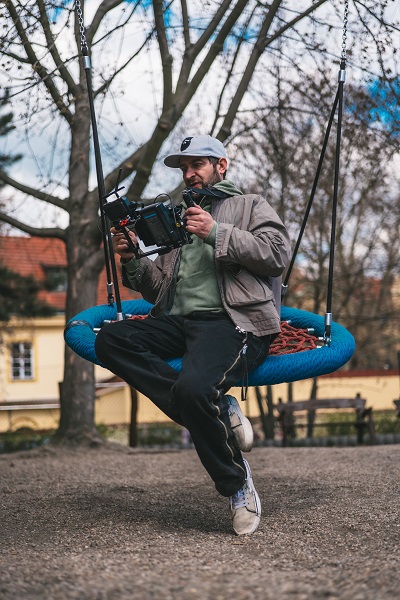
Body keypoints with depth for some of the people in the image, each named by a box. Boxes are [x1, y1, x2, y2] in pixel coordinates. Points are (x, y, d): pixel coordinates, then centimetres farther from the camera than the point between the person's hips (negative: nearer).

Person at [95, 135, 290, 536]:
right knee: (110, 340, -23)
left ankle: (236, 484, -12)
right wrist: (132, 260, 10)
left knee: (193, 388, -36)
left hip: (232, 320, -6)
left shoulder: (250, 206, 19)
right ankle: (219, 412, -22)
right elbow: (157, 289, 29)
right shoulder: (180, 221, 34)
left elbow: (277, 253, -1)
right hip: (179, 322, 6)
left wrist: (217, 234, -8)